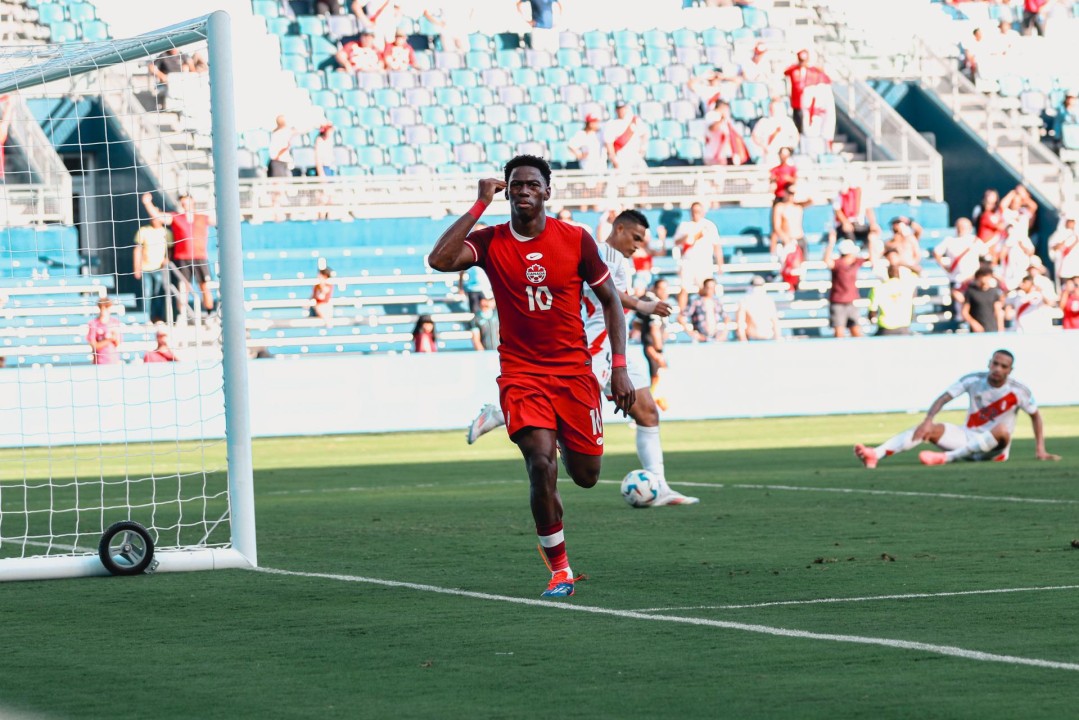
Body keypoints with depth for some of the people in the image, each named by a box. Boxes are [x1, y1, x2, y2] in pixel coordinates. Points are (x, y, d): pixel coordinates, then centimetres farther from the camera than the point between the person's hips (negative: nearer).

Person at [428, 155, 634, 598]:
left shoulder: (575, 240, -3)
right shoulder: (490, 243, -4)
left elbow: (610, 299, 6)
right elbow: (440, 261, -23)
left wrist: (619, 367, -2)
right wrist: (480, 206, -19)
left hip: (574, 370, 2)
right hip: (521, 374, -1)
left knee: (585, 475, 8)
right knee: (542, 464, -20)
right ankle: (559, 570, -6)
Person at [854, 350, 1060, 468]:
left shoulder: (1018, 392, -10)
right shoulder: (973, 381, -4)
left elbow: (1035, 416, 3)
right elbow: (944, 398, -7)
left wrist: (1040, 450, -3)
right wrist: (928, 420, -24)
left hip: (994, 447, -3)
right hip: (967, 437, 3)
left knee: (1002, 430, -39)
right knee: (928, 430, -20)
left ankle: (946, 457, -47)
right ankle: (875, 455, -40)